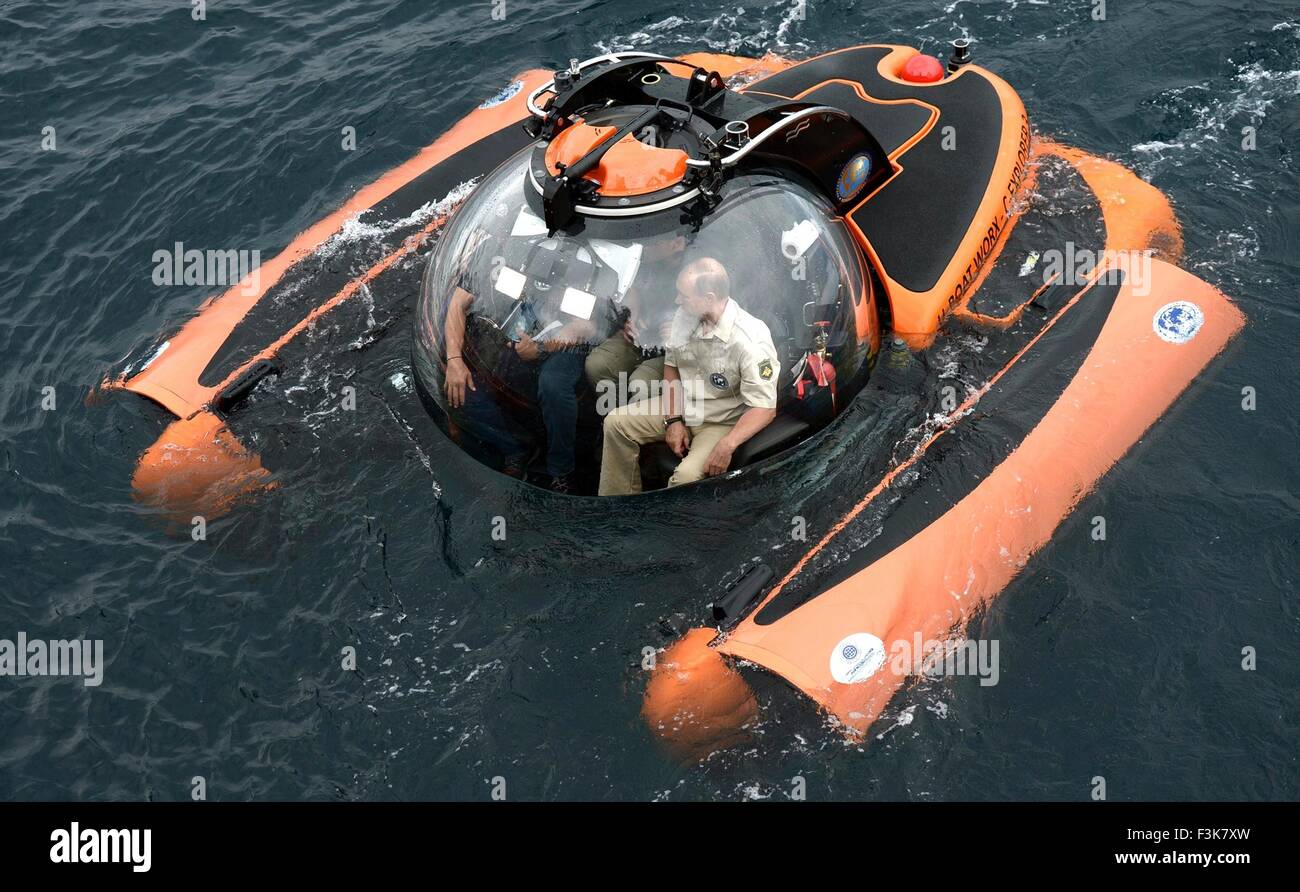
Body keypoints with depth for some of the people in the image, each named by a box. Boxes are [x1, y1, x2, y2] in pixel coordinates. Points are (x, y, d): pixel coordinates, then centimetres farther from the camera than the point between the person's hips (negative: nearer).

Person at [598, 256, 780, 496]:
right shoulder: (685, 315, -7)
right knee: (616, 423, -4)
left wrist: (727, 445, -36)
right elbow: (671, 365, 7)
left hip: (723, 423, -7)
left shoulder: (751, 340, -28)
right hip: (682, 408, 7)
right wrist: (673, 420, -5)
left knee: (687, 476, -32)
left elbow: (765, 408, -25)